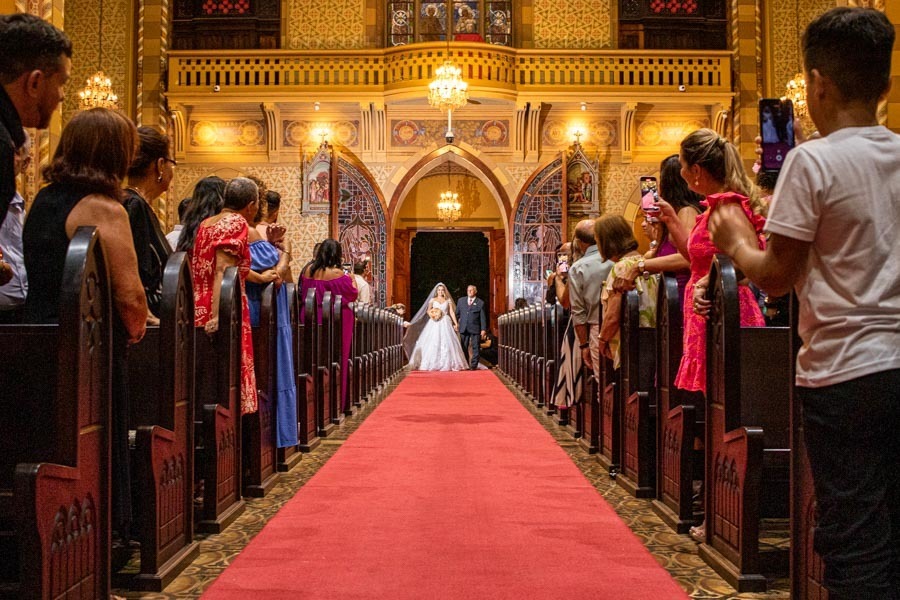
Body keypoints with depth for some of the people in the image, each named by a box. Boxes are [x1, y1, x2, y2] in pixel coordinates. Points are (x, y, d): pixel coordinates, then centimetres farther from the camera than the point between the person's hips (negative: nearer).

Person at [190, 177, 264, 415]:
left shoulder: (206, 224, 18)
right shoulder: (236, 223, -7)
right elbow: (223, 272, -19)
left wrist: (260, 277, 41)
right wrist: (217, 316, -27)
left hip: (199, 311, 8)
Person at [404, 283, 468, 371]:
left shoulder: (448, 300, 11)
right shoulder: (433, 300, 11)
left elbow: (452, 312, 6)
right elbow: (428, 311, 5)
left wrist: (456, 323, -4)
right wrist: (432, 314, -17)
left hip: (445, 323, 0)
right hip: (435, 323, 0)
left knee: (446, 342, -8)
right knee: (433, 343, -8)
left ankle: (447, 364, -6)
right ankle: (432, 364, -7)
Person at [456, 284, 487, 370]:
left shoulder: (480, 303, 2)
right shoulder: (461, 301, 12)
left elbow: (482, 317, 0)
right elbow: (457, 313, 16)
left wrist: (483, 329, -5)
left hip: (475, 329, -3)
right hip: (463, 329, 3)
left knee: (475, 348, -1)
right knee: (464, 348, 6)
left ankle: (474, 365, 4)